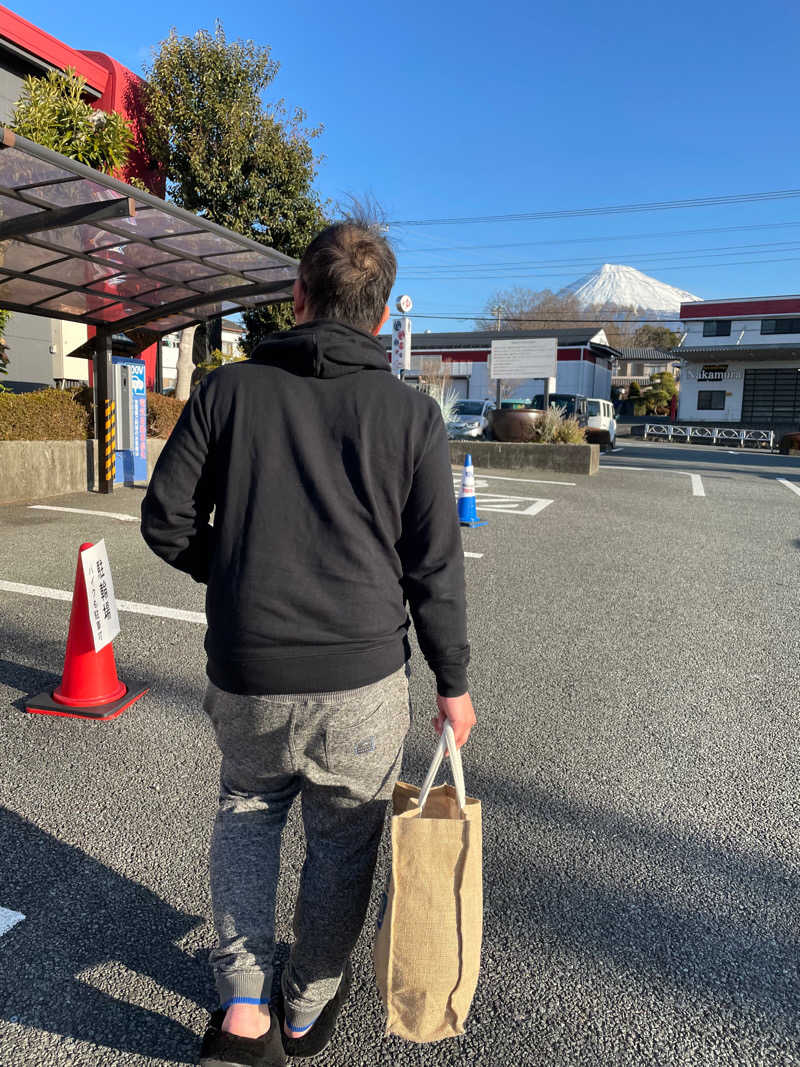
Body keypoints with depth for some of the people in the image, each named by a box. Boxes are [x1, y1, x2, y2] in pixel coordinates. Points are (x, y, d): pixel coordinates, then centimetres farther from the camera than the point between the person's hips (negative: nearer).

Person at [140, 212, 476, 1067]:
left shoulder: (228, 390, -3)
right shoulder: (411, 414, -5)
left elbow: (166, 521, -1)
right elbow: (435, 569, -5)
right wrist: (453, 684, 6)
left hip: (246, 674, 1)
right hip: (363, 678, 0)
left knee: (247, 807, 28)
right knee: (343, 839, 21)